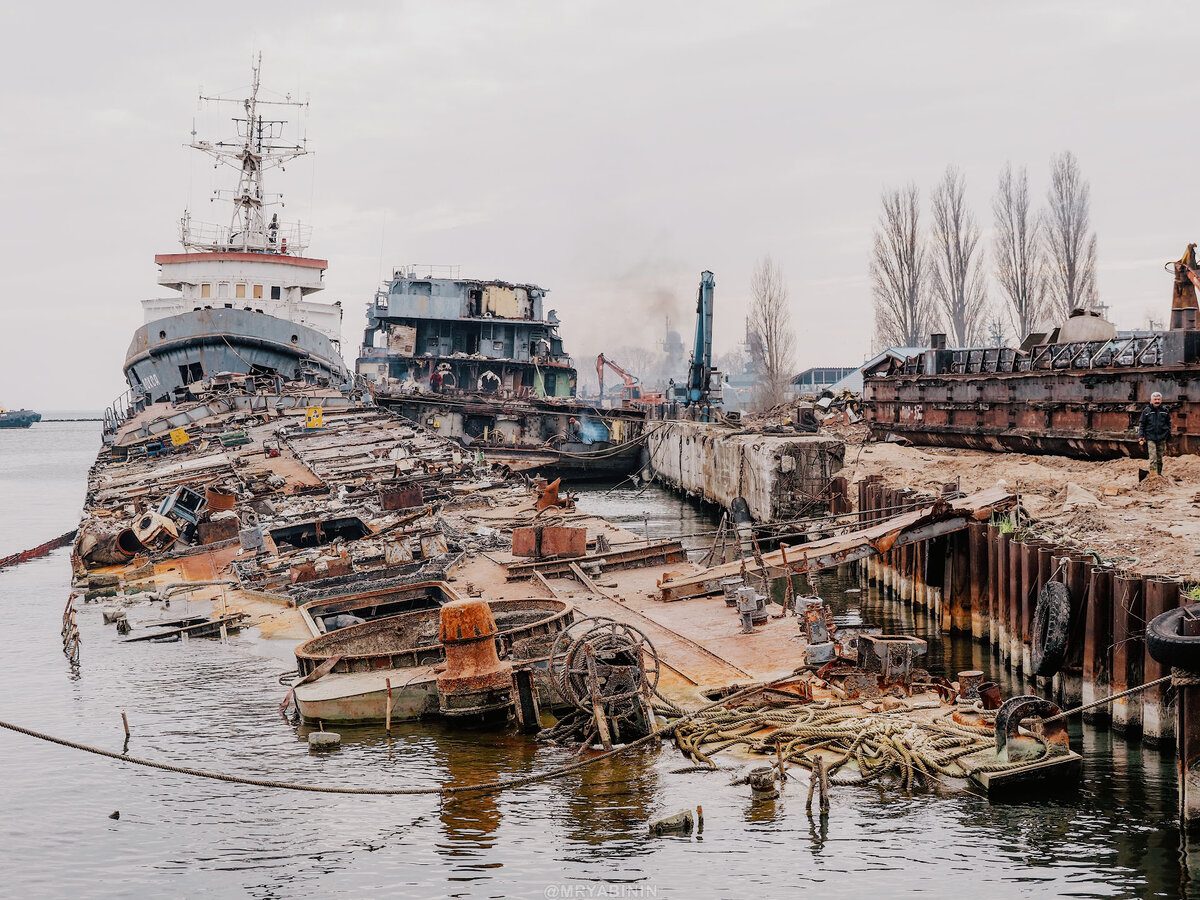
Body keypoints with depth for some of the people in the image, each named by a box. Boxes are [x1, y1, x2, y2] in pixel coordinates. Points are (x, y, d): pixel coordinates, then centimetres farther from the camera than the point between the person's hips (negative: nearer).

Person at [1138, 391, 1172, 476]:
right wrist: (1141, 437, -3)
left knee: (1160, 458, 9)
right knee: (1153, 458, -13)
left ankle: (1159, 474, 20)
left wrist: (1168, 434, 12)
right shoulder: (1146, 411, 1)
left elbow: (1169, 423, 17)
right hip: (1150, 438, -2)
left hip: (1162, 438, 2)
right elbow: (1141, 425, 4)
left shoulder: (1165, 411, 6)